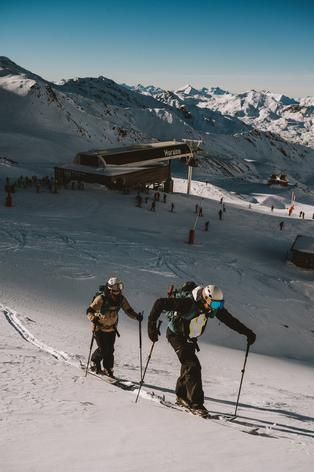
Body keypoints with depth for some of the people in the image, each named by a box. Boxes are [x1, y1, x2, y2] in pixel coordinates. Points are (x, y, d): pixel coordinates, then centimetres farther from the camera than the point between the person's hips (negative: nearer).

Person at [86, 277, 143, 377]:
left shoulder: (121, 299, -8)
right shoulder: (101, 299, -24)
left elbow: (128, 310, 1)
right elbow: (89, 311, -23)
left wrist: (136, 316, -17)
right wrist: (93, 318, -44)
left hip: (112, 328, 4)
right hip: (100, 328, -4)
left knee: (110, 350, 3)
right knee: (103, 349, -8)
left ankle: (108, 370, 20)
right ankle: (94, 364, 20)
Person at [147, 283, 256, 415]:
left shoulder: (214, 307, -17)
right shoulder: (188, 303, -36)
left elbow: (230, 320, -4)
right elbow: (160, 303, -33)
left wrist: (247, 332, -8)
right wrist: (152, 325, -33)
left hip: (190, 339, 7)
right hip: (176, 336, -7)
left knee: (188, 367, 15)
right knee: (193, 366, -17)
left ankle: (182, 396, 34)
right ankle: (196, 403, -10)